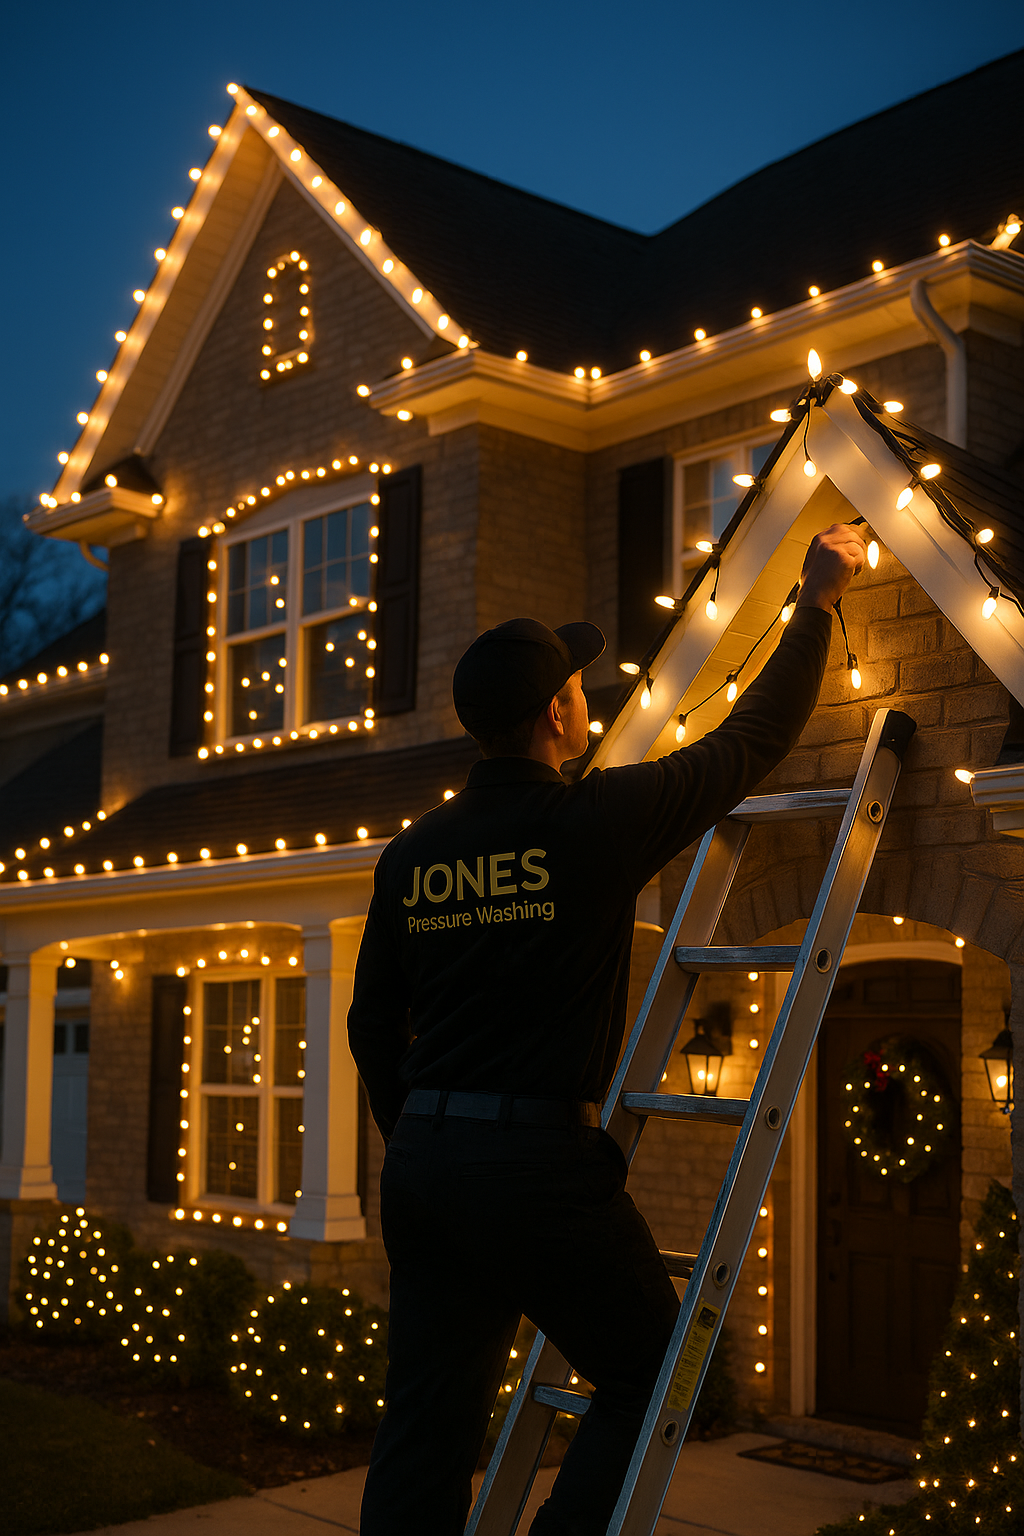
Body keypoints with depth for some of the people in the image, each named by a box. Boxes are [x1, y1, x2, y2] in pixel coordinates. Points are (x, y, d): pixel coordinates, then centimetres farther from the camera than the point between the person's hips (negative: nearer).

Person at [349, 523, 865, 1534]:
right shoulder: (596, 822, -9)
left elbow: (372, 1028, 13)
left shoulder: (410, 855, 7)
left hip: (423, 1161, 6)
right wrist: (817, 602, 16)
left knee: (426, 1427, 12)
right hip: (541, 1162, -6)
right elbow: (754, 738, 3)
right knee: (647, 1378, 12)